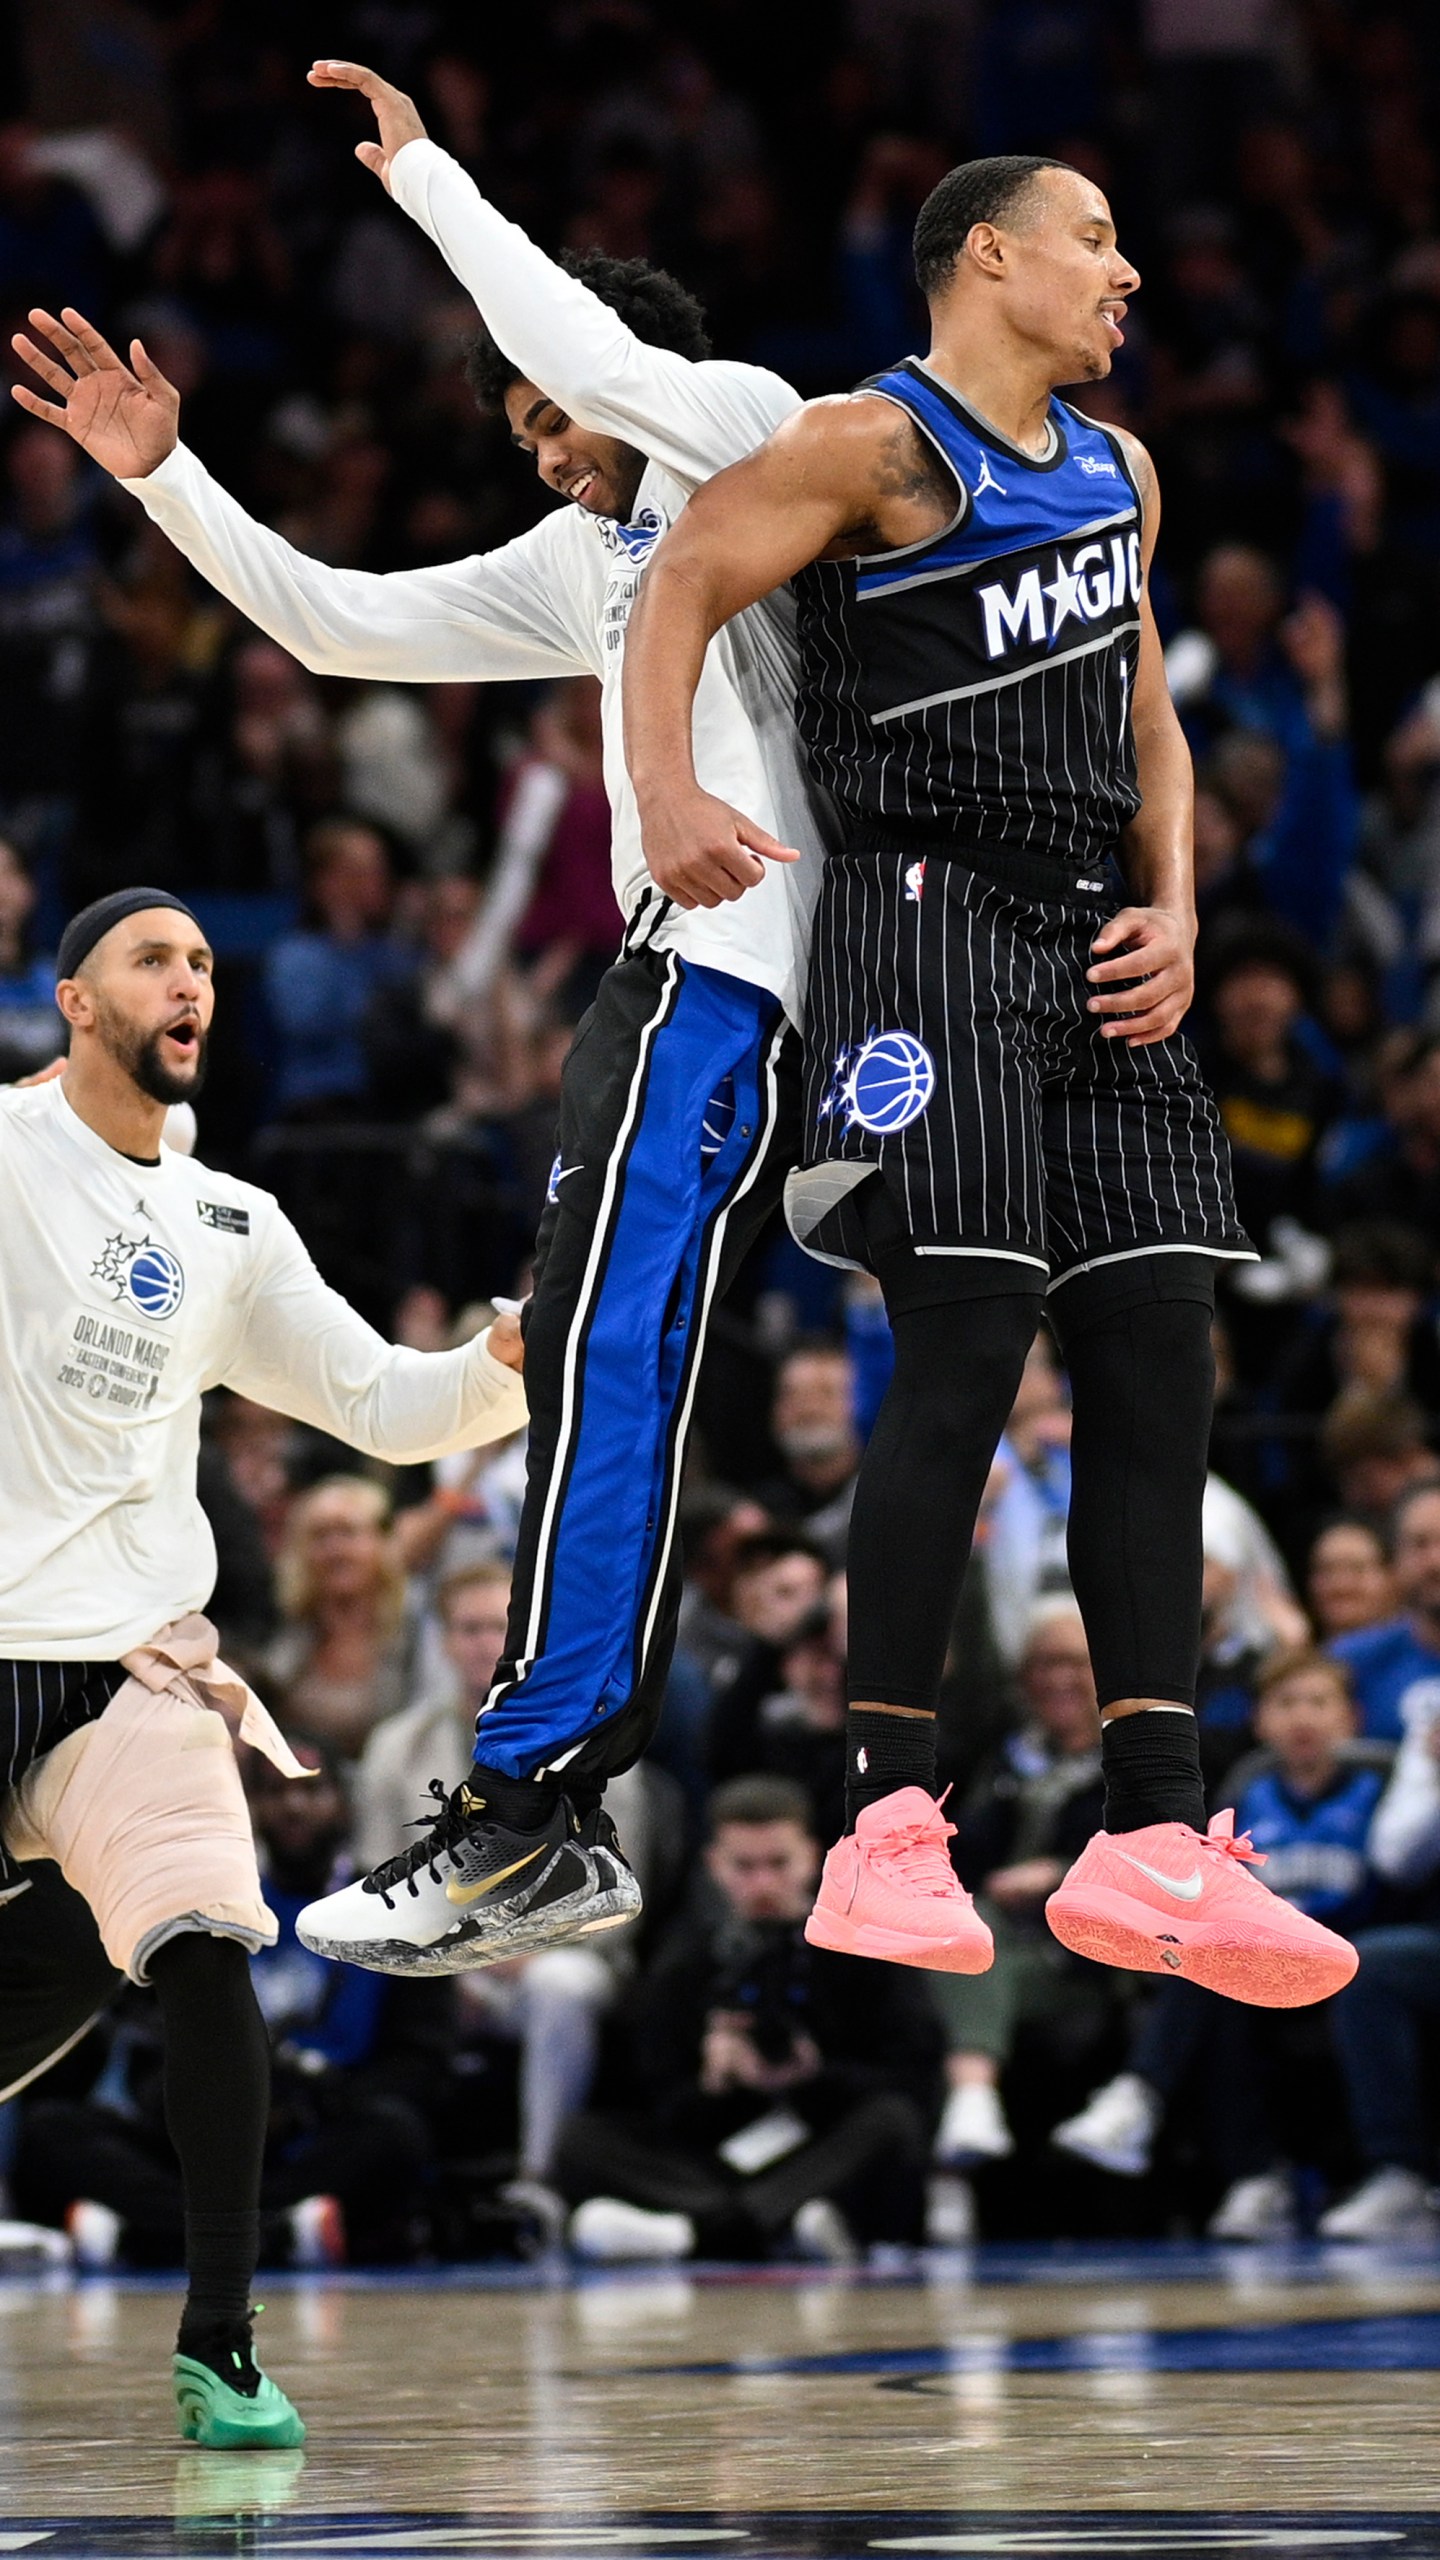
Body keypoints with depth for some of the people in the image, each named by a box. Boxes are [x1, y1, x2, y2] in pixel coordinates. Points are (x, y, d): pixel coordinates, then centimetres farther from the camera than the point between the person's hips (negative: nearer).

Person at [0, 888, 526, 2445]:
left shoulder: (230, 1230, 15)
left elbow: (385, 1406, 15)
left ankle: (217, 2346, -13)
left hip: (127, 1658, 3)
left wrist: (511, 1357, -3)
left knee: (202, 1946, -18)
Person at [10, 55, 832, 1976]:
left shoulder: (747, 423, 2)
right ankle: (548, 1845, 6)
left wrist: (420, 166, -7)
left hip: (724, 965, -10)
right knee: (605, 1373, 6)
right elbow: (338, 623, 29)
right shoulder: (584, 559, 28)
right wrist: (164, 477, 21)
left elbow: (584, 344, -18)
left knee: (609, 1355, -18)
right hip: (687, 975, 10)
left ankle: (524, 1802, -23)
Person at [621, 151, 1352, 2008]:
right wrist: (664, 793, -24)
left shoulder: (1120, 475, 21)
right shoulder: (884, 446, -3)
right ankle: (884, 1835, -9)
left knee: (1156, 1356, 0)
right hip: (929, 923, -8)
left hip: (1100, 954, 8)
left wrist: (1174, 909, 9)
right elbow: (683, 581, -8)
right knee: (965, 1347, -15)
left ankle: (1151, 1845, 1)